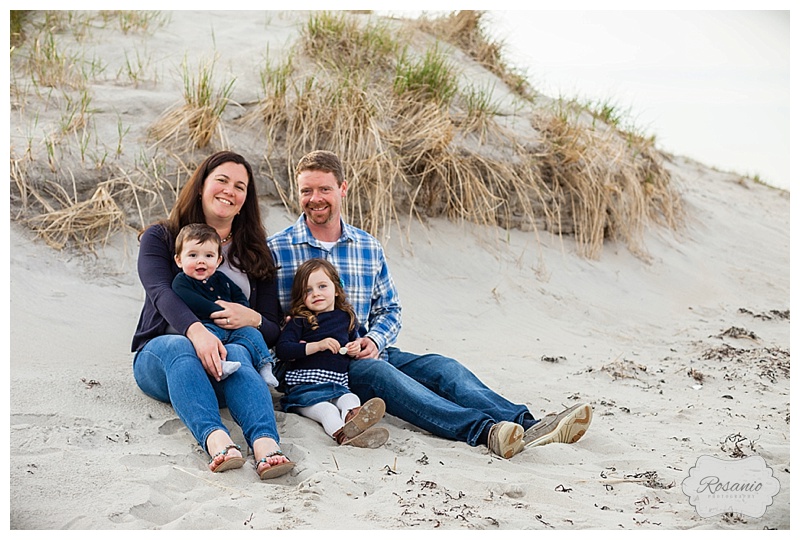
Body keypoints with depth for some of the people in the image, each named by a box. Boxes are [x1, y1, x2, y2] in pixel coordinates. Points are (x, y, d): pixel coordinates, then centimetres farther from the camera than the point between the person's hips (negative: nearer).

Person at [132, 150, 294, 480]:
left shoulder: (257, 255, 17)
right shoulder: (160, 238, 10)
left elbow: (274, 332, 11)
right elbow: (161, 292, -13)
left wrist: (253, 319, -15)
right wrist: (196, 330, -34)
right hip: (158, 356, -1)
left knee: (237, 354, -34)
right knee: (179, 348, -37)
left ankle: (265, 444, -62)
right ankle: (215, 440, -62)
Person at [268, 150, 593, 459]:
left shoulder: (369, 247, 13)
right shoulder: (276, 250, 1)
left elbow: (390, 309, 17)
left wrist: (374, 340, -4)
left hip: (368, 352, 5)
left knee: (441, 366, -20)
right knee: (378, 372, -35)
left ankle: (528, 426, -39)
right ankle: (484, 431, -55)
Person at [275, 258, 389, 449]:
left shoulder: (345, 317, 17)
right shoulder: (299, 321, 5)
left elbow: (354, 339, 34)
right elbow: (281, 349, -8)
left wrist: (356, 348, 7)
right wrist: (317, 346, -17)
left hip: (338, 385, 4)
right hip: (304, 387, -4)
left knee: (350, 398, -30)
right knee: (325, 409, -34)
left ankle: (352, 418, -64)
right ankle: (340, 432, -64)